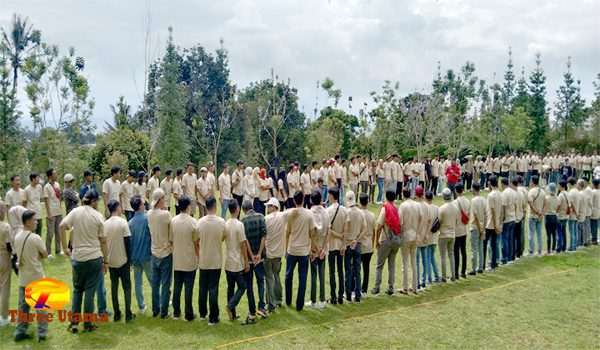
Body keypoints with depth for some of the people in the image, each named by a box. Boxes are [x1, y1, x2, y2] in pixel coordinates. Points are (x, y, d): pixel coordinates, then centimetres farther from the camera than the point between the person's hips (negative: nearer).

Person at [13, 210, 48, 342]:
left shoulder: (17, 237, 2)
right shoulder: (35, 238, -20)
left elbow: (20, 255, 13)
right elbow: (45, 255, -7)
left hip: (23, 278, 6)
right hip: (36, 278, -6)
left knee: (23, 306, 16)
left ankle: (20, 332, 21)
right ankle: (42, 333, 10)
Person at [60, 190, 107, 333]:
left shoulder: (75, 212, -1)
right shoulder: (98, 216, -5)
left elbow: (62, 226, -16)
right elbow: (103, 241, -2)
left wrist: (65, 247, -6)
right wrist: (106, 260, 6)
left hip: (77, 257, 2)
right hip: (94, 258, -2)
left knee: (77, 289, 17)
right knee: (90, 291, 5)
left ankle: (74, 323, 18)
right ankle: (87, 324, 13)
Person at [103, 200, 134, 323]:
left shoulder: (105, 224, 0)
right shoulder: (122, 222, -13)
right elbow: (127, 242, -13)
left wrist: (106, 258, 16)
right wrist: (129, 258, -2)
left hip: (110, 261, 4)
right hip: (122, 260, -4)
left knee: (114, 287, 13)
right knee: (127, 287, 6)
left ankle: (117, 314, 17)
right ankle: (128, 314, 7)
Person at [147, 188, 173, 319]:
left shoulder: (149, 214, -4)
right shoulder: (166, 214, -19)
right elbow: (171, 237, -16)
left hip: (154, 253, 5)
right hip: (166, 253, -5)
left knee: (155, 283, 15)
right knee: (165, 284, 6)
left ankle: (155, 310, 24)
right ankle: (163, 312, 13)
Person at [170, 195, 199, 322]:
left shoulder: (173, 221, -3)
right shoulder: (193, 222, -15)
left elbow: (171, 240, 4)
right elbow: (196, 243, -10)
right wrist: (199, 257, 3)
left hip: (177, 260, 4)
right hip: (190, 261, -4)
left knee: (177, 287, 14)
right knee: (188, 288, 4)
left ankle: (176, 312, 23)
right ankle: (188, 314, 12)